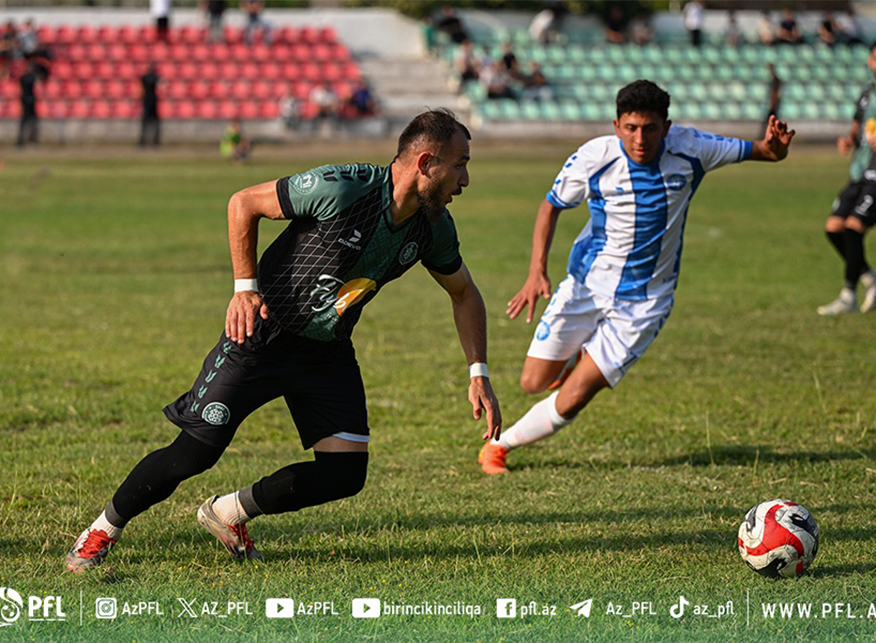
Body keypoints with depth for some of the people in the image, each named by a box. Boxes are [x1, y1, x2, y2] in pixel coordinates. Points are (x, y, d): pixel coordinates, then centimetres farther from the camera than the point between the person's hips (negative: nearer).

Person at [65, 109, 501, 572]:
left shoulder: (434, 228, -5)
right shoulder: (342, 189, -25)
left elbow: (464, 294, 13)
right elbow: (243, 204, -14)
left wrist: (478, 374, 4)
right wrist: (245, 286, -18)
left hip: (328, 351, 6)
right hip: (262, 336, -6)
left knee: (346, 474, -4)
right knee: (194, 454, -8)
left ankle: (229, 514, 18)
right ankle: (102, 531, 15)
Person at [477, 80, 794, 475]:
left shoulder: (689, 150, -13)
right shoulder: (593, 158, -15)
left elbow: (765, 153, -2)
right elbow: (552, 205, 1)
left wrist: (774, 146, -28)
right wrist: (537, 272, -11)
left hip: (643, 303, -1)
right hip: (586, 284, 1)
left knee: (570, 401, -8)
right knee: (534, 383, 4)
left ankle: (501, 445, 16)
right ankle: (578, 359, 38)